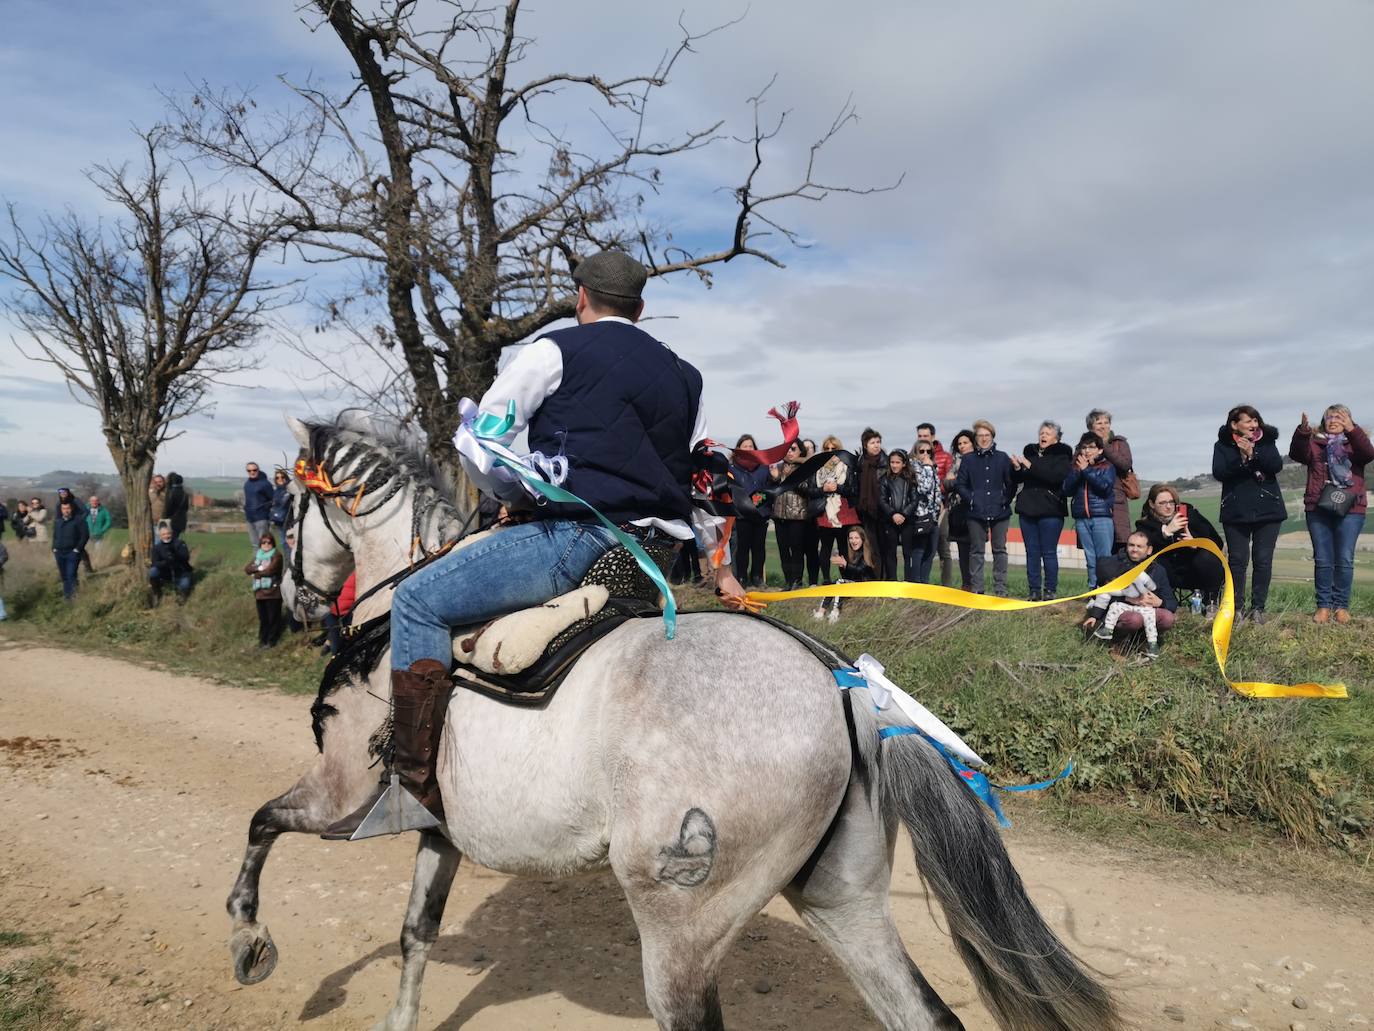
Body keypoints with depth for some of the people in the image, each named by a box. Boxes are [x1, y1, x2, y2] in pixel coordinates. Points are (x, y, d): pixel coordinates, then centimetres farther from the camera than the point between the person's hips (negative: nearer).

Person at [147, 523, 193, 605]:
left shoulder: (180, 543, -8)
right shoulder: (157, 547, -5)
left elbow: (186, 558, -21)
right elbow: (154, 564, -15)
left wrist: (175, 550, -37)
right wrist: (166, 562, -35)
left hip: (180, 573, -2)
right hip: (165, 573, 2)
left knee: (184, 586, -32)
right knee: (153, 571, -28)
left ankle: (181, 592, 8)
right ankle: (157, 594, -4)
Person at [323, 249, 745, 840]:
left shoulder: (558, 350, 4)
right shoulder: (684, 375, 23)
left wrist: (518, 497, 18)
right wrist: (722, 569, 38)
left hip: (577, 536, -8)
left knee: (418, 599, -1)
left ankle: (416, 784, -8)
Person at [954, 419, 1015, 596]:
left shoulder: (1002, 458, 6)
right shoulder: (968, 459, 5)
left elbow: (1011, 483, 9)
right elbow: (960, 484, 5)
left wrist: (1005, 500, 0)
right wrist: (971, 499, -5)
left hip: (1000, 512, 0)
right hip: (976, 513, 0)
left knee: (999, 550, 4)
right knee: (976, 551, 3)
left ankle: (1000, 589, 8)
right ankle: (976, 589, 8)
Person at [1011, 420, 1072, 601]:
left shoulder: (1061, 456, -1)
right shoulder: (1030, 452, 13)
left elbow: (1056, 476, -19)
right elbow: (1017, 479, 16)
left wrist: (1030, 466, -20)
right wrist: (1016, 468, -6)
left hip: (1051, 511, -5)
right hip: (1028, 508, 5)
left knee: (1049, 552, -4)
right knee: (1032, 552, 5)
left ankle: (1050, 590, 3)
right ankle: (1034, 590, 9)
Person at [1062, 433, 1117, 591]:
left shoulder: (1107, 466, 6)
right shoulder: (1074, 467, 14)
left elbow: (1106, 486, -11)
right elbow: (1066, 490, 4)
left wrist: (1087, 470, -11)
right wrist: (1078, 471, -7)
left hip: (1102, 517, -3)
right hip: (1081, 518, 3)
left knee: (1104, 557, -7)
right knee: (1090, 557, 5)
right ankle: (1093, 588, 8)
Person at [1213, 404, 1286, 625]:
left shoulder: (1266, 441, 7)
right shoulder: (1223, 445, 3)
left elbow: (1277, 465, -9)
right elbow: (1218, 472, -11)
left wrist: (1253, 453, -22)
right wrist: (1240, 458, -23)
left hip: (1268, 509, 2)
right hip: (1236, 511, -1)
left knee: (1263, 560, 2)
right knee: (1237, 560, -2)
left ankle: (1258, 607, 9)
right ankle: (1236, 608, 4)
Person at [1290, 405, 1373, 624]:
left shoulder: (1355, 441, 10)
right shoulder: (1315, 443, 12)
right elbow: (1297, 454, -9)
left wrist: (1351, 429, -27)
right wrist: (1303, 431, -26)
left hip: (1350, 509, -1)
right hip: (1318, 508, 1)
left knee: (1345, 559, -2)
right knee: (1322, 560, 1)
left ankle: (1341, 606, 7)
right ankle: (1324, 605, 8)